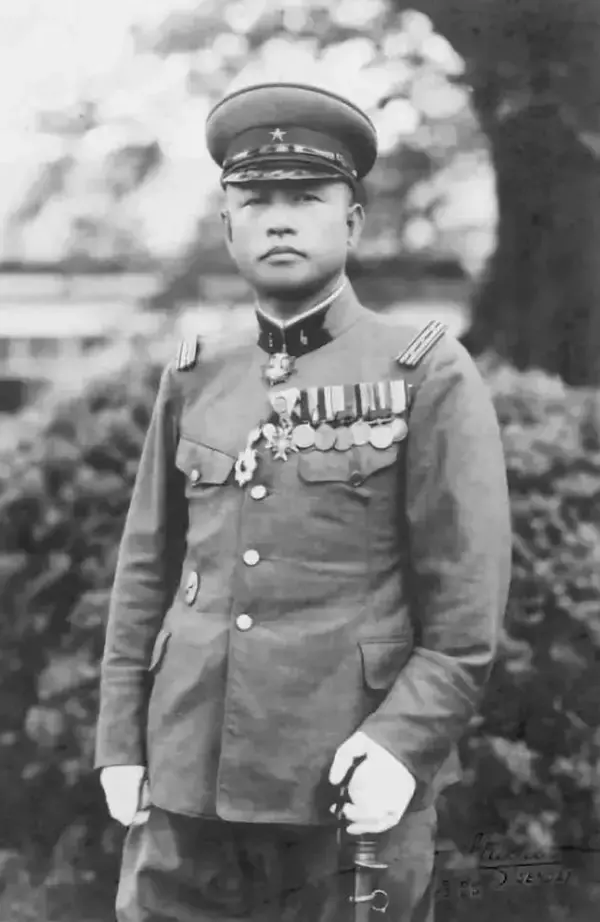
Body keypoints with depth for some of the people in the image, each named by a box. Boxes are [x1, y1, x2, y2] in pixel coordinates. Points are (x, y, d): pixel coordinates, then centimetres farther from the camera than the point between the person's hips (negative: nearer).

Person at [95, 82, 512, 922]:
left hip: (354, 785, -3)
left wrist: (405, 739, -15)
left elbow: (470, 597, -6)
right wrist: (120, 742, 7)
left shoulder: (428, 376, -2)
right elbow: (145, 574, 13)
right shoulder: (193, 383, 10)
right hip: (188, 774, 4)